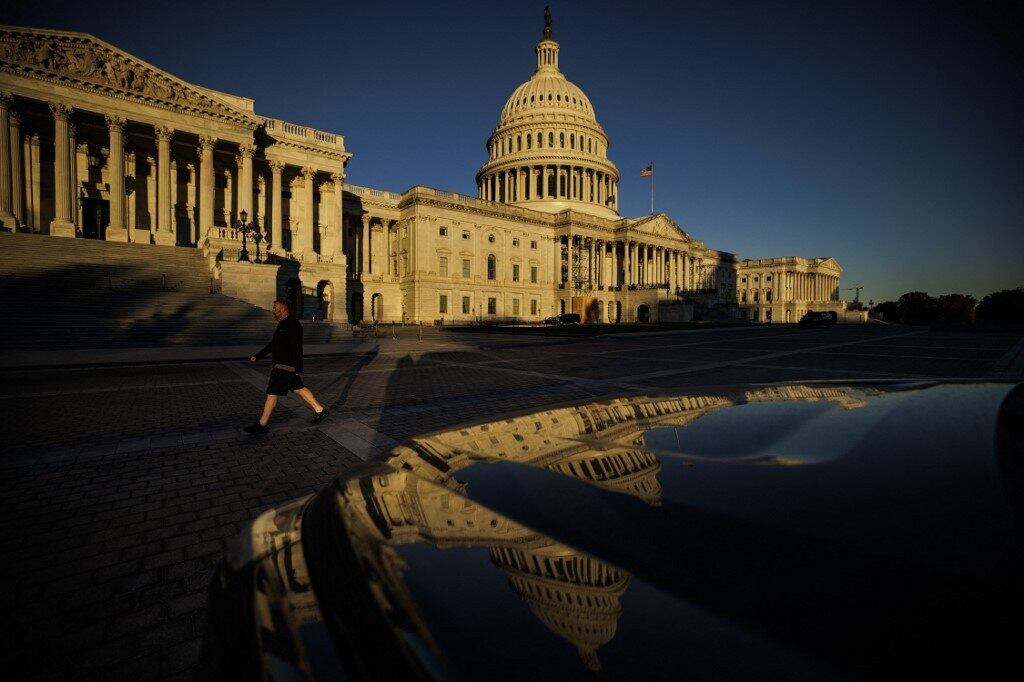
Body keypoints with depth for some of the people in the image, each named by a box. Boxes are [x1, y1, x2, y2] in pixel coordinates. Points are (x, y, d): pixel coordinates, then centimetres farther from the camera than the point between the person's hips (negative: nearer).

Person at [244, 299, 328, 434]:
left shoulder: (293, 325, -16)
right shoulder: (283, 325, 17)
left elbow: (297, 348, -22)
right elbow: (272, 344, 24)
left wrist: (297, 368, -25)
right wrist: (257, 357, 24)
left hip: (285, 367, -10)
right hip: (283, 365, 10)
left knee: (272, 393, -5)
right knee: (299, 389, 14)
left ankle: (261, 425, 3)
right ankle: (319, 410, 20)